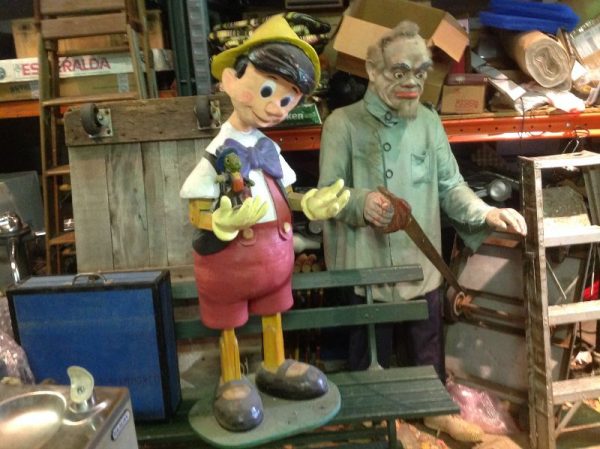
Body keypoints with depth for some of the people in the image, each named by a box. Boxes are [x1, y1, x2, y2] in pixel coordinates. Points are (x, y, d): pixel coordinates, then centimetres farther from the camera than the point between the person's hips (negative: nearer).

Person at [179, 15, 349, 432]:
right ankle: (234, 381, 31)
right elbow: (197, 214, -20)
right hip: (230, 256, -6)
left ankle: (275, 367, 43)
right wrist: (224, 224, -39)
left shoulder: (270, 149, 2)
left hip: (275, 251, 7)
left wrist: (309, 206, -7)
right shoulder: (218, 154, -19)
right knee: (230, 325, 11)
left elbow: (284, 197, 10)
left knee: (273, 315, 22)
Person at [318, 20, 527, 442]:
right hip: (368, 265, -4)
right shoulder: (343, 123, -11)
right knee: (370, 352, 16)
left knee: (428, 345, 23)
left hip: (421, 262, 4)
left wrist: (485, 212, -11)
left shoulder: (429, 121, 3)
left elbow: (450, 185, 5)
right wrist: (360, 201, -32)